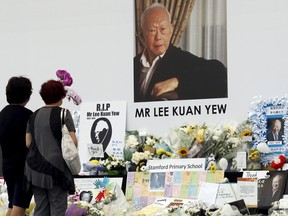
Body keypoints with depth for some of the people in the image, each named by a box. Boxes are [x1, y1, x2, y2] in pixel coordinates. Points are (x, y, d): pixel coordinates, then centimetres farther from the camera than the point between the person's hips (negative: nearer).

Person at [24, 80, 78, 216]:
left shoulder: (34, 116, 10)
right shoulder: (63, 114, -5)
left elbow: (28, 143, 7)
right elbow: (73, 142, -10)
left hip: (35, 167, 5)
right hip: (56, 166, -5)